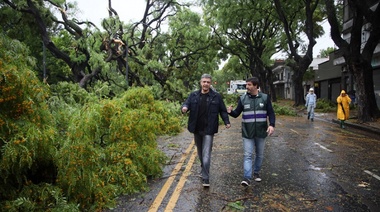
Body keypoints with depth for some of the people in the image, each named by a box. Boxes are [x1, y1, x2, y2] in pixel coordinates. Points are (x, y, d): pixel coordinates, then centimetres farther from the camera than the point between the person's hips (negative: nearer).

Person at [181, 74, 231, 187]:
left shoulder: (216, 96, -1)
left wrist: (227, 122, -8)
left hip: (208, 130, -3)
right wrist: (184, 108, -30)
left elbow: (223, 110, 3)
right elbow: (186, 104, -6)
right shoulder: (193, 95, 3)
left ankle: (205, 178, 0)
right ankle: (204, 170, 41)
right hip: (196, 129, 4)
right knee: (200, 152, 19)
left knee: (206, 154, -7)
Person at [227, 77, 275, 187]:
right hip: (247, 132, -1)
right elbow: (237, 113, 2)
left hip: (261, 132, 1)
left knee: (260, 155, 14)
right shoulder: (243, 98, 0)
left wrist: (271, 125, -15)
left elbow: (271, 113, 1)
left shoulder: (265, 98, -1)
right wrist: (230, 112, -20)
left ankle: (256, 172, 33)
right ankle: (247, 177, -9)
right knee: (248, 155, -7)